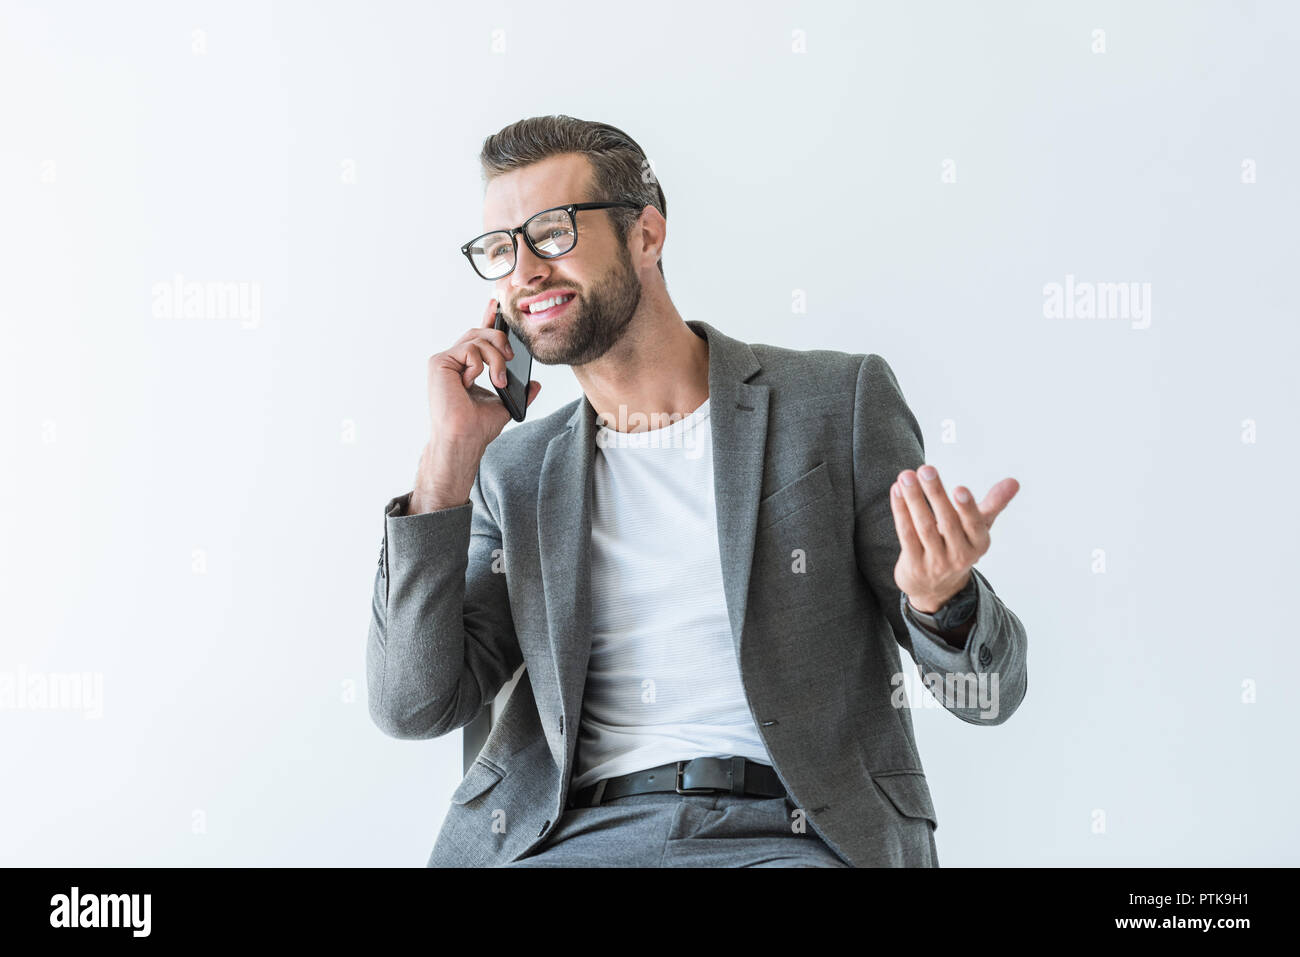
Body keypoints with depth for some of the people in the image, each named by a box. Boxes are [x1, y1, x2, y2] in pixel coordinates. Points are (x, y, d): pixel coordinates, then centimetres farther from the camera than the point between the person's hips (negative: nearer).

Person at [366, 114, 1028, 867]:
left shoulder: (841, 402, 7)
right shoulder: (516, 473, 15)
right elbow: (415, 706, 5)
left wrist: (942, 600, -18)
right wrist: (451, 455, 2)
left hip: (792, 833, -2)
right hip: (572, 832, 3)